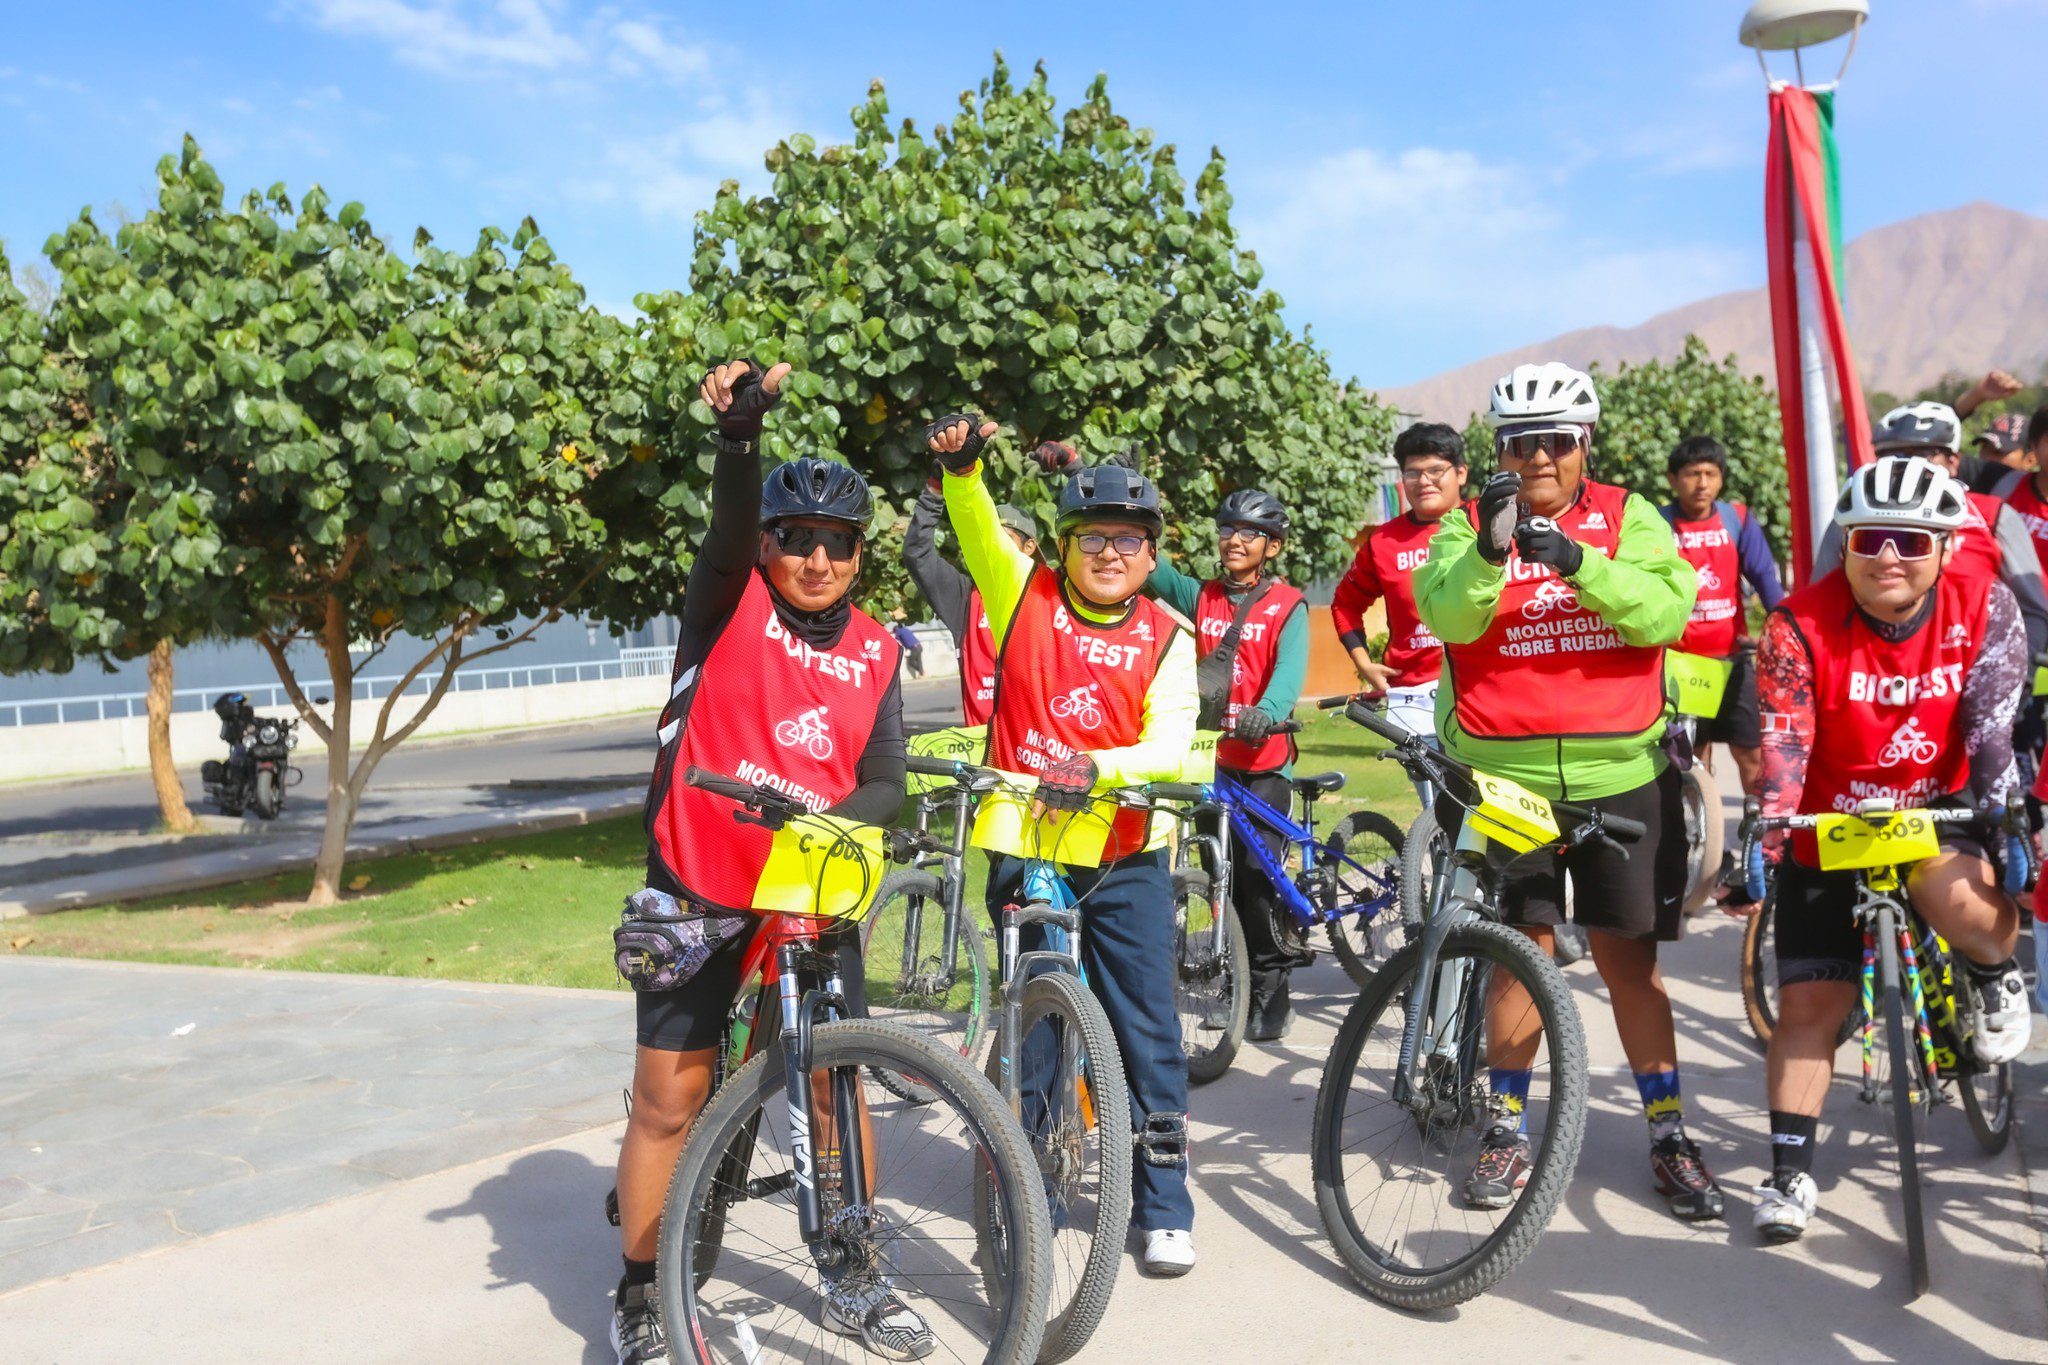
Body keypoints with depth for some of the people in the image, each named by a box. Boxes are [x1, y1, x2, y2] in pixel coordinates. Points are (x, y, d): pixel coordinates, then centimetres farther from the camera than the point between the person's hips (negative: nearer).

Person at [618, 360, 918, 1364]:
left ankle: (854, 1281, 27)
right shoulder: (728, 605, -4)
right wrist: (739, 432, -46)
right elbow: (729, 528, -26)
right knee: (670, 1100, 4)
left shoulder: (874, 653, 4)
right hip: (698, 895, -3)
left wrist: (837, 822, -26)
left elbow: (884, 781, -3)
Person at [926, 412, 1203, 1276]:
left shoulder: (1167, 639, -1)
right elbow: (979, 533, -15)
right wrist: (962, 468, -35)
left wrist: (1098, 769, -31)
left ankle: (1164, 1209, 15)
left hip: (1125, 857, 0)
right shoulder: (1027, 596, 1)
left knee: (1147, 1031, 2)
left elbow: (1169, 746, -12)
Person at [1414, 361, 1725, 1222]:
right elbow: (1445, 614, -14)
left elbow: (1667, 608, -12)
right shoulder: (1468, 526, 5)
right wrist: (1490, 552, -32)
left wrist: (1579, 562, -27)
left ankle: (1668, 1134, 21)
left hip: (1621, 772, 1)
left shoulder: (1628, 518, 6)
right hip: (1505, 773, 0)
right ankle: (1507, 1132, 17)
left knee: (1628, 954, 6)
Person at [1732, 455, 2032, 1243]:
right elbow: (1781, 751, -23)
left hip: (1937, 814, 0)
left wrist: (2009, 821, -26)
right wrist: (1763, 843, -34)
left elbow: (1995, 729, -14)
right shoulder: (1800, 627, -17)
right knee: (1810, 1003, -3)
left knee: (1959, 898, -34)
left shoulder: (1985, 609, -11)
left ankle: (1993, 974, 3)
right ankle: (1790, 1172, 12)